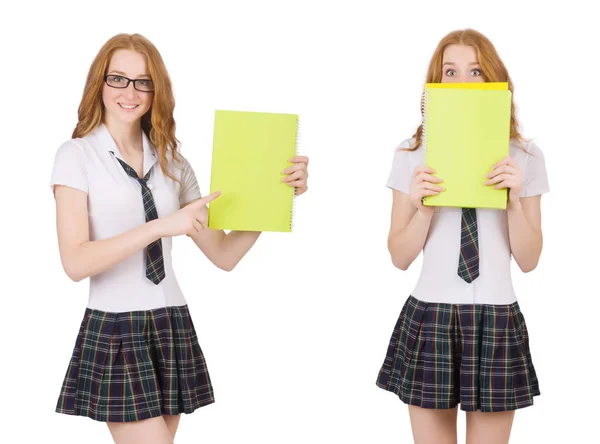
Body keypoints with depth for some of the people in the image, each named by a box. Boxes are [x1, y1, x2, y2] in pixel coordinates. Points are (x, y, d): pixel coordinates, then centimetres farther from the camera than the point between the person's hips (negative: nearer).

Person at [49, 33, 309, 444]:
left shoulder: (172, 162, 9)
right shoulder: (77, 155, -3)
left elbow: (223, 255, 8)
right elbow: (75, 262, -15)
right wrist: (161, 226, -24)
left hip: (172, 329, 5)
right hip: (115, 331, -4)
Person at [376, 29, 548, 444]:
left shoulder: (524, 156, 3)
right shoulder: (413, 153, 2)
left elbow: (528, 260, 1)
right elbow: (400, 257, 2)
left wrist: (515, 199, -13)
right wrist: (423, 206, -15)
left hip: (497, 319, 0)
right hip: (429, 318, 0)